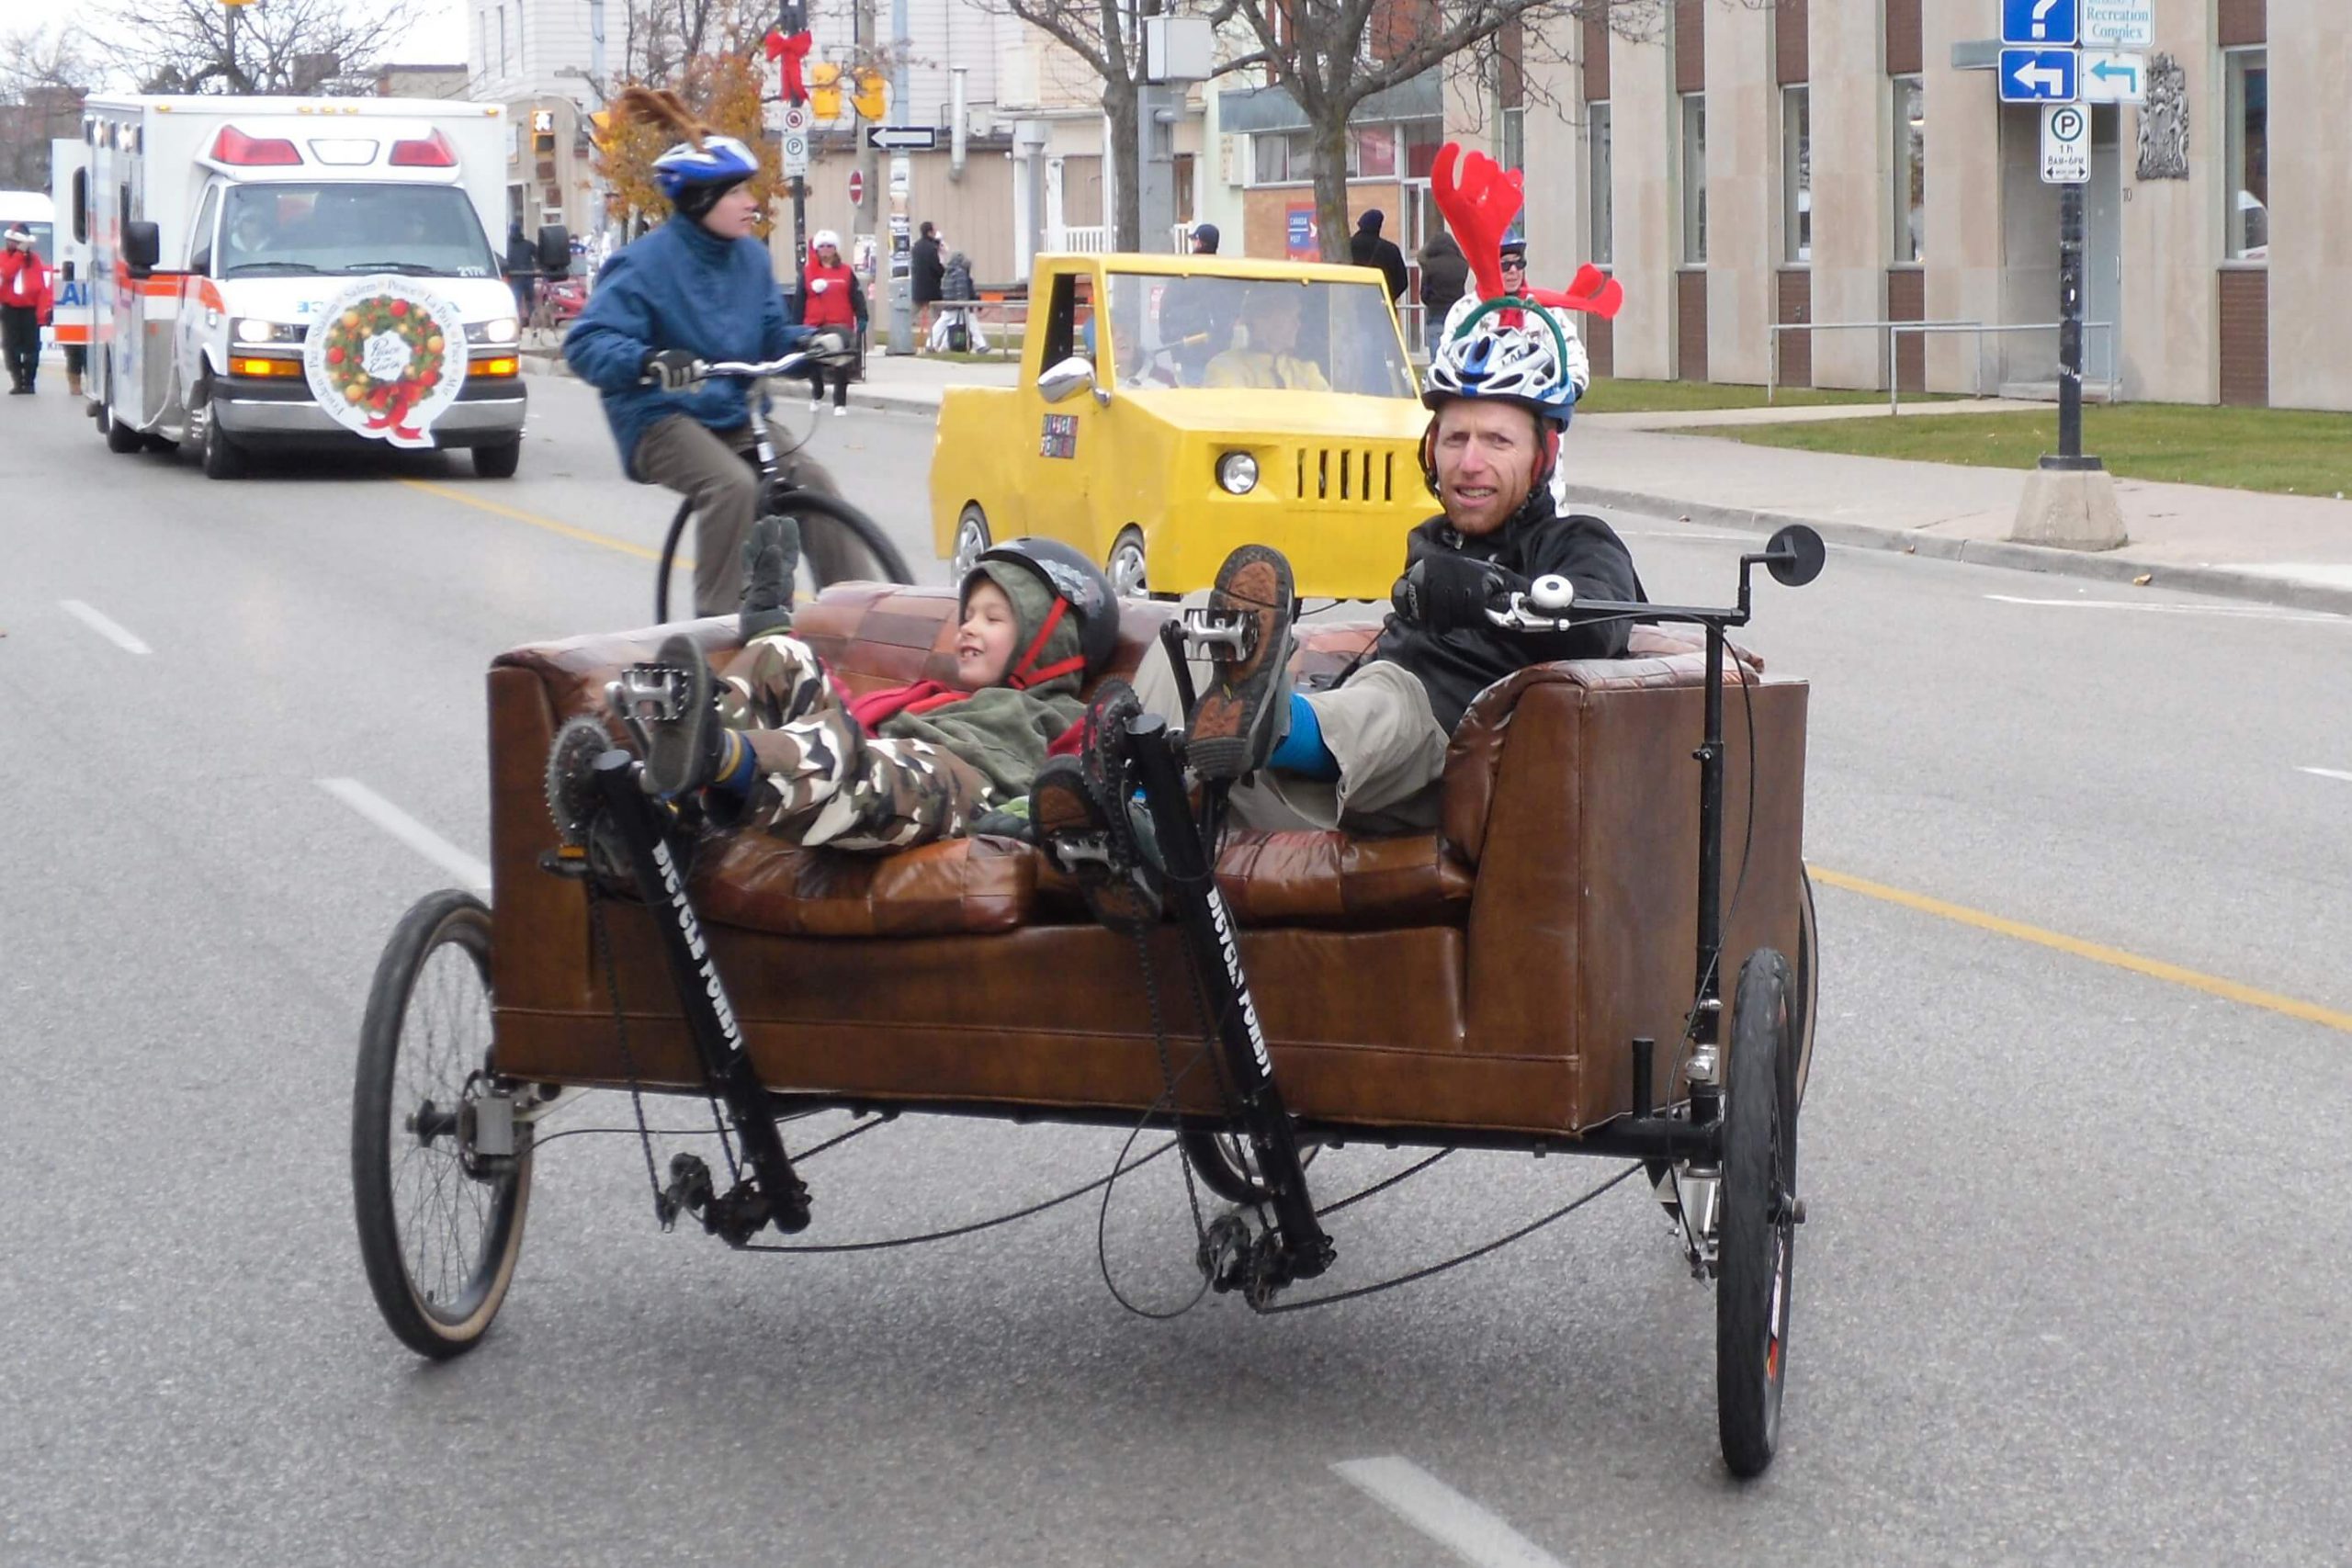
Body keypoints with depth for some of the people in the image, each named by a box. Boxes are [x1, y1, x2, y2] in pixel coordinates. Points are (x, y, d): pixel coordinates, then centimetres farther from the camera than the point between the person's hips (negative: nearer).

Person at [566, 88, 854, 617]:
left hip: (737, 417, 6)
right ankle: (717, 623, -26)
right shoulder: (646, 263, -13)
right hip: (662, 419, -6)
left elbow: (771, 330, 13)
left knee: (815, 489, -13)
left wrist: (812, 343, -11)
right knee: (733, 485, -33)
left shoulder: (751, 256, 6)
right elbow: (587, 343, -19)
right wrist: (651, 362, -38)